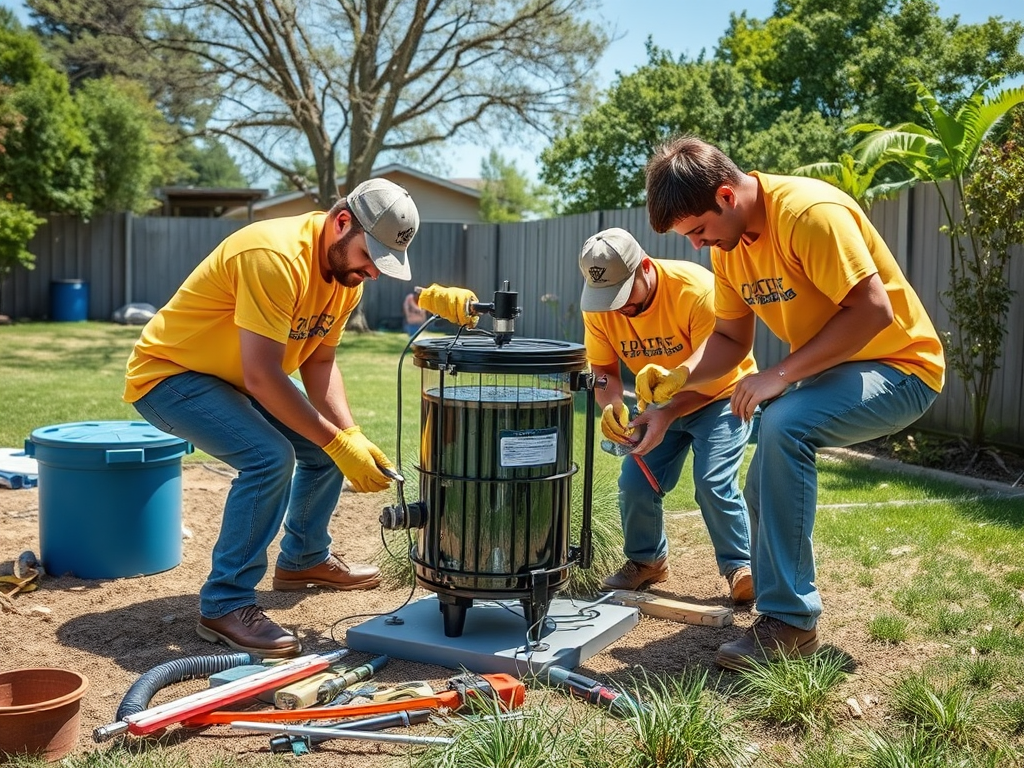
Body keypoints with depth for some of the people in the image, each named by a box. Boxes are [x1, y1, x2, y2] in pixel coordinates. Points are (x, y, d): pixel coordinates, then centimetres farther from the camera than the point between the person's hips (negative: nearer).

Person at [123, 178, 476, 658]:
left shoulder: (347, 265, -3)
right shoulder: (275, 257, -32)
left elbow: (319, 363, -2)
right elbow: (260, 376, -34)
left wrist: (351, 436, -17)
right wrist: (338, 443, -32)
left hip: (230, 379, 9)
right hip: (167, 375, -9)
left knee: (328, 446, 10)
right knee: (271, 457, -28)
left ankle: (303, 559, 31)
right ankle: (224, 605, -16)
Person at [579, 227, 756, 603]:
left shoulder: (696, 290, -31)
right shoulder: (599, 307, -16)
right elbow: (602, 369, -10)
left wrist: (669, 414, -39)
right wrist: (611, 405, -34)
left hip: (719, 396, -4)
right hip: (660, 406, 5)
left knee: (714, 482, -20)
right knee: (634, 483, -7)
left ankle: (739, 567, 0)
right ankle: (647, 560, 19)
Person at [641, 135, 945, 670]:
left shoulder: (810, 212, -26)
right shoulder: (727, 240, 0)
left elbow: (873, 310, -29)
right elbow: (730, 338, 6)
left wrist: (782, 374, -29)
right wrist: (681, 375, -14)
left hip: (900, 366, -9)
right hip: (828, 370, 9)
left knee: (784, 426, -31)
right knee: (767, 492, 7)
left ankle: (790, 620, -23)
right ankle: (781, 612, 30)